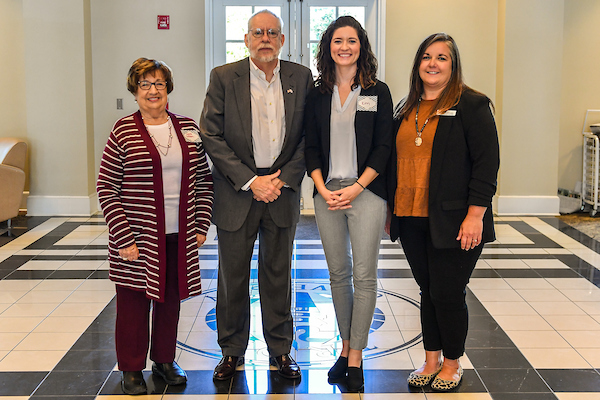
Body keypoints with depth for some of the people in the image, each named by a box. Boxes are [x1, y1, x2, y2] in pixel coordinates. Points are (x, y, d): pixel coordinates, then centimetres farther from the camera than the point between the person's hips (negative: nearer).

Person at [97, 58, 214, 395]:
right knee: (135, 302, 5)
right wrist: (124, 238, -12)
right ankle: (132, 368, 22)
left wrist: (201, 225, 4)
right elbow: (106, 188, -6)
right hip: (139, 239, -3)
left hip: (179, 237, 3)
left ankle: (165, 359, 32)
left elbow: (204, 180, 11)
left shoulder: (188, 127, 6)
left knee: (171, 298, 13)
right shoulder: (123, 131, -5)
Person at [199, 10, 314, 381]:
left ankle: (281, 350, 25)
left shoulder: (302, 78, 1)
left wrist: (284, 180, -8)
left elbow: (309, 136, 3)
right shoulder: (223, 77, -4)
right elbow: (211, 136, -7)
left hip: (283, 191, 1)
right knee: (233, 276, 8)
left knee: (278, 275, 11)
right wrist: (250, 181, -12)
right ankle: (232, 351, 24)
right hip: (236, 194, -1)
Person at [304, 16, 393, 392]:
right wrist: (323, 189, -6)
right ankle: (346, 347, 21)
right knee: (338, 273, 9)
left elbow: (383, 147, -2)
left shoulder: (378, 92, 2)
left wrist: (355, 188, -11)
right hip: (327, 193, 3)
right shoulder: (317, 95, 10)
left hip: (365, 191, -3)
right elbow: (311, 148, 9)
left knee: (364, 276, -3)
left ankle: (356, 358, 5)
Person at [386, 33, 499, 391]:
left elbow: (487, 163, -10)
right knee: (428, 291, 13)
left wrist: (475, 215, -16)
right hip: (411, 219, 6)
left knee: (447, 294, 0)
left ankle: (452, 363, 20)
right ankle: (432, 360, 26)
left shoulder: (471, 105, -6)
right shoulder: (407, 110, 14)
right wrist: (391, 209, 16)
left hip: (452, 223, -5)